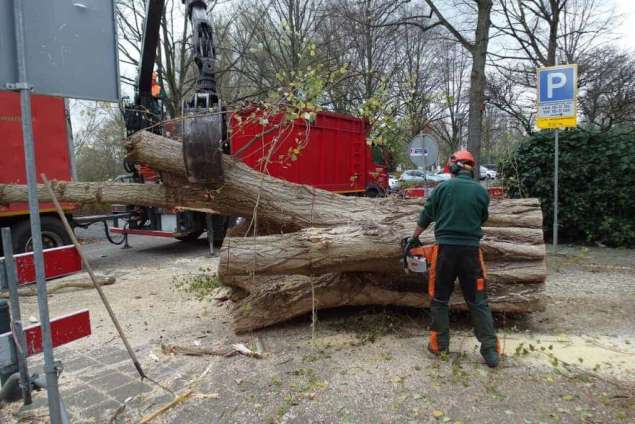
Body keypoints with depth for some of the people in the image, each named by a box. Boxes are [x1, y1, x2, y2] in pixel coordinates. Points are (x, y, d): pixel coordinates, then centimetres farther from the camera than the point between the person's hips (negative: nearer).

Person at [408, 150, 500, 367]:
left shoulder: (443, 187, -2)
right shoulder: (482, 191, 3)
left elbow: (426, 216, 7)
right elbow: (481, 220, 16)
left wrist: (414, 238, 21)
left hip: (445, 248, -1)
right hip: (471, 250, 2)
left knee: (439, 299, 12)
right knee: (478, 302, 10)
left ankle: (439, 344, 18)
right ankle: (491, 350, 9)